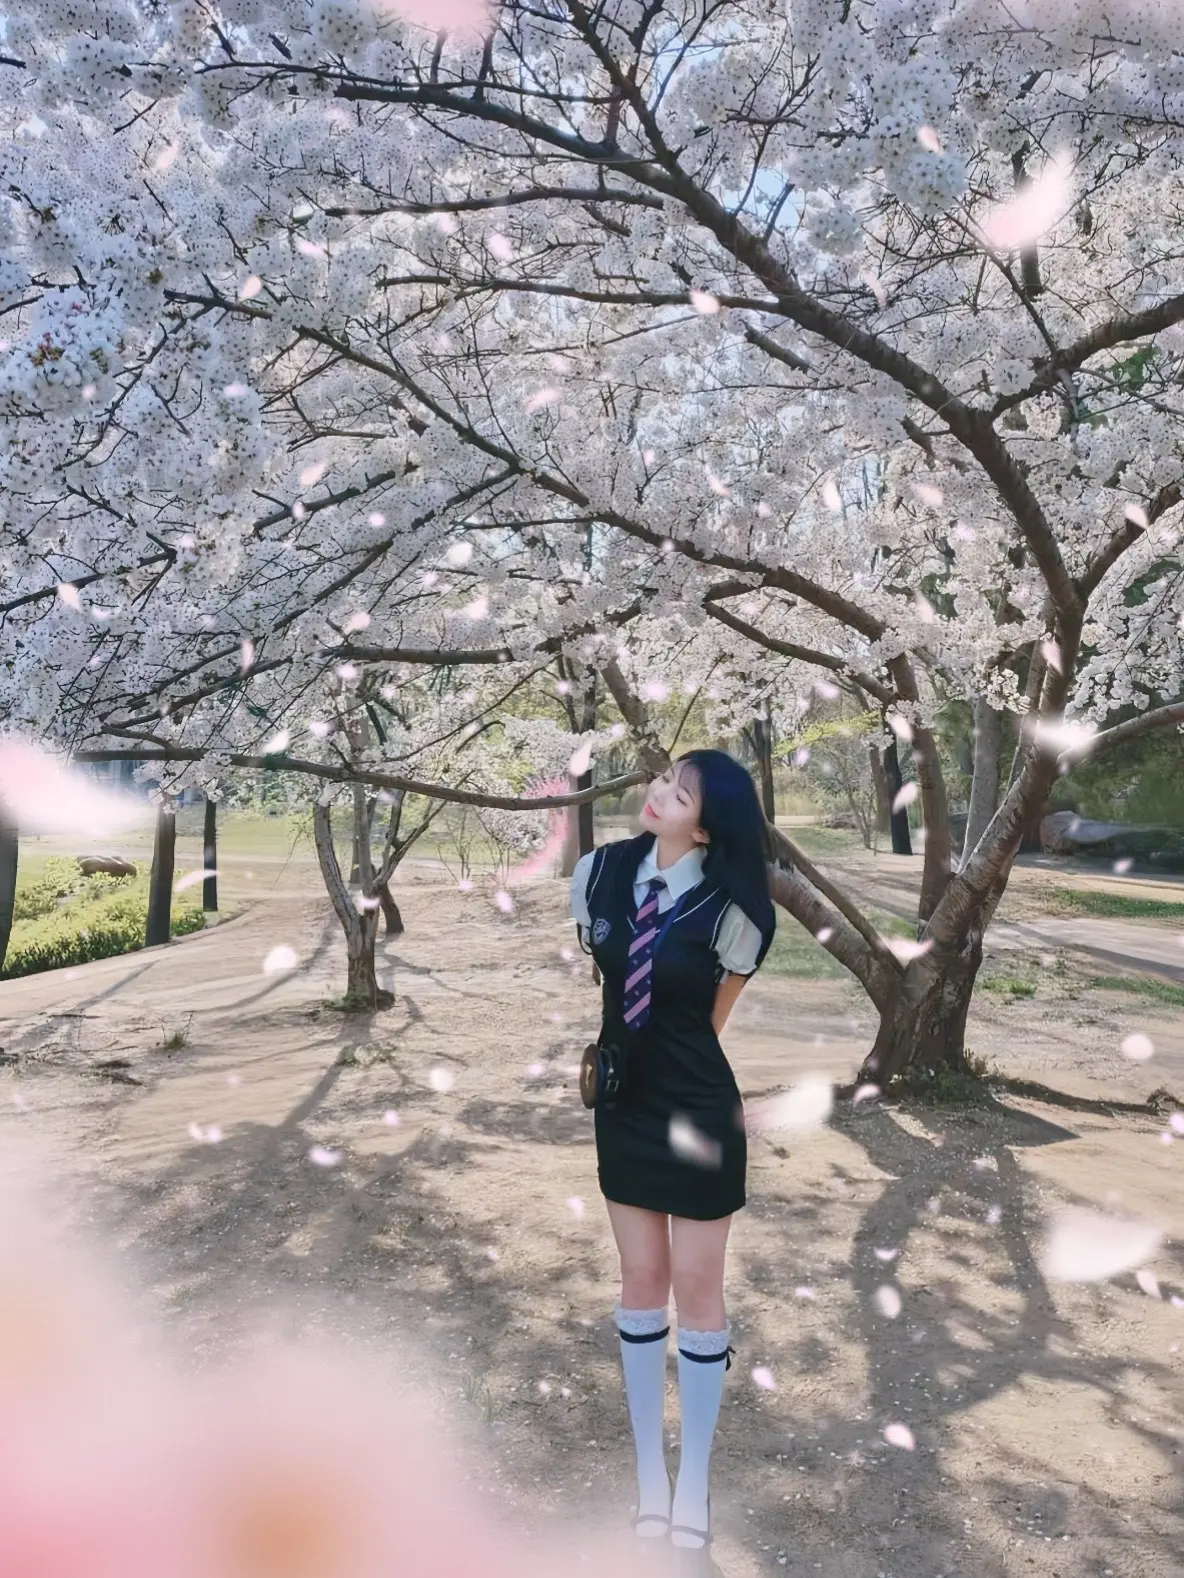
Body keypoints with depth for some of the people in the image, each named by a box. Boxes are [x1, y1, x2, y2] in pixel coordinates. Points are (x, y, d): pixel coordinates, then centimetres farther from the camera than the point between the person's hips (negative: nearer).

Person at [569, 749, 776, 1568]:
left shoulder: (731, 910, -18)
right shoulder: (600, 871, -8)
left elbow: (715, 1022, -3)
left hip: (697, 1113, -4)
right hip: (620, 1106, 4)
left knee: (696, 1288, 10)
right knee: (640, 1281, 16)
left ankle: (693, 1488, 30)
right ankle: (650, 1474, 34)